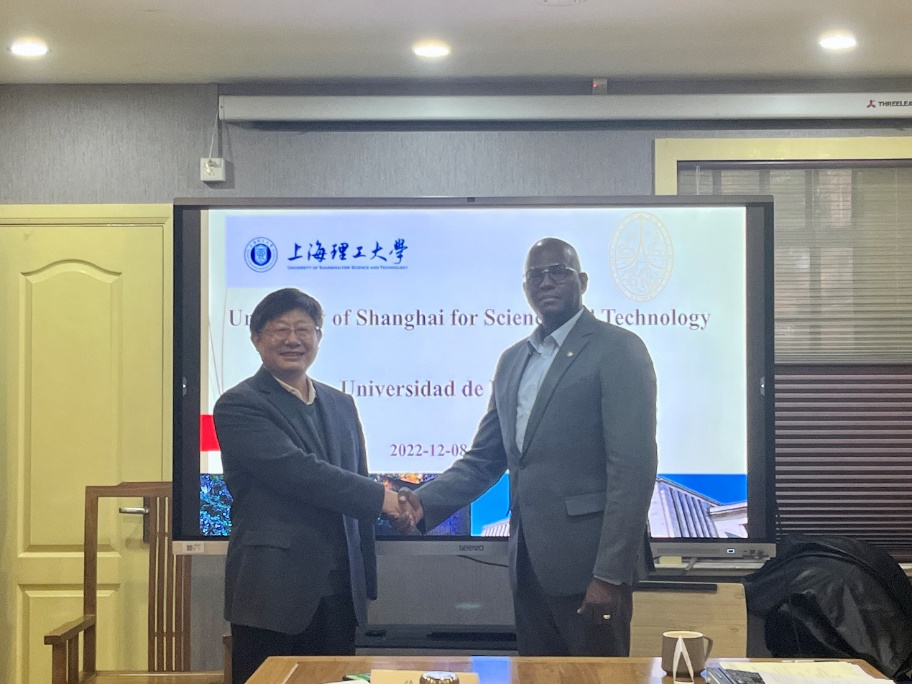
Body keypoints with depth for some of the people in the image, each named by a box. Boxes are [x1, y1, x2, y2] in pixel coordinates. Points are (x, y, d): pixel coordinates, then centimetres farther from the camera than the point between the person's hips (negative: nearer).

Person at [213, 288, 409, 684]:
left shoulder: (341, 405, 15)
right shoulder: (239, 406, -5)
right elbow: (297, 471, -18)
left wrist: (366, 582, 15)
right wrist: (380, 497, -14)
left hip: (339, 594, 6)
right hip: (272, 593, -5)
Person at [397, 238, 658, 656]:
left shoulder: (617, 350, -7)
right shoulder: (512, 361, 16)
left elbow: (633, 469, -14)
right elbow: (484, 459, 15)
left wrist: (610, 575, -18)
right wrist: (425, 501, -3)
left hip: (589, 564, -7)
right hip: (530, 564, 7)